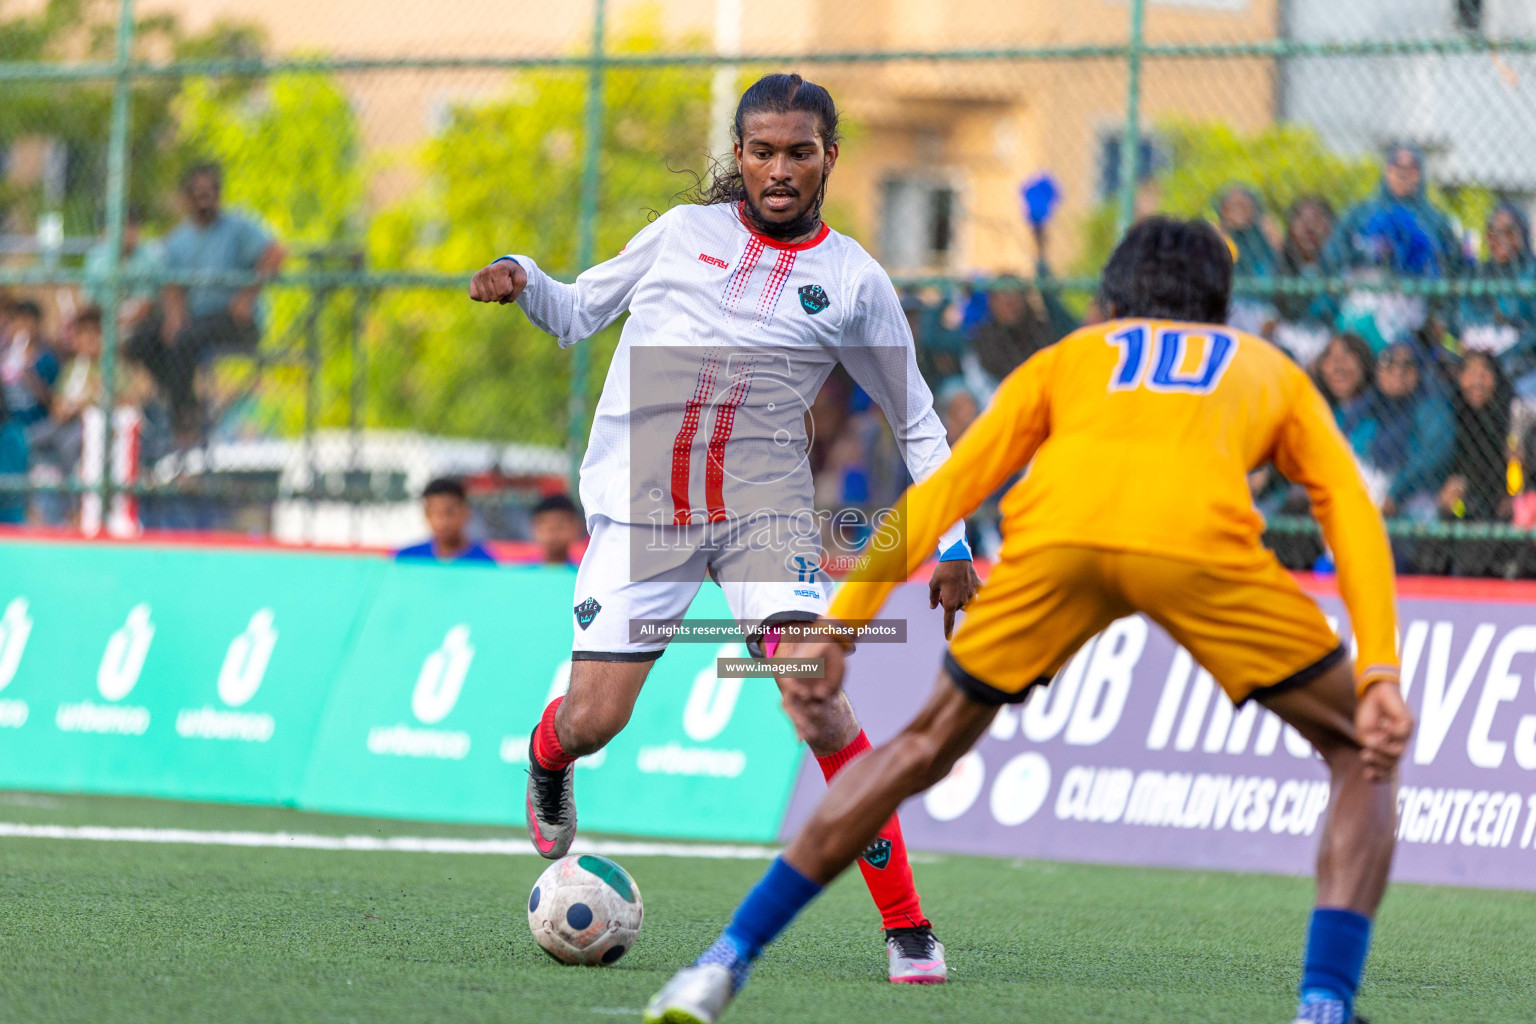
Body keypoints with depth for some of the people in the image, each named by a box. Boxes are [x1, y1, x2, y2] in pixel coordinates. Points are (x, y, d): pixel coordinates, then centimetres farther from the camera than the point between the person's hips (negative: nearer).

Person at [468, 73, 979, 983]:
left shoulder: (853, 281, 7)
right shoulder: (684, 232, 10)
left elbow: (918, 422, 16)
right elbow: (577, 314, 23)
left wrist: (952, 544, 9)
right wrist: (522, 281, 1)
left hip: (763, 502, -1)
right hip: (638, 498, 1)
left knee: (816, 703, -21)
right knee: (593, 720, -8)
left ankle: (908, 927, -14)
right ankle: (547, 763, 33)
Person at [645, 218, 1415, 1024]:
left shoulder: (1069, 357, 38)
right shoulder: (1270, 370, 37)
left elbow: (942, 490, 26)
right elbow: (1352, 512, 19)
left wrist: (837, 626, 24)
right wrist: (1378, 676, 10)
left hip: (1056, 533, 2)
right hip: (1198, 536, -2)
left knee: (926, 745, 24)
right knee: (1361, 752, 18)